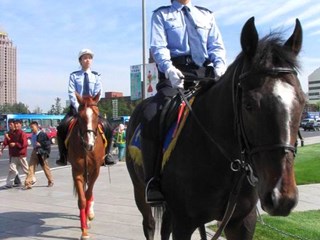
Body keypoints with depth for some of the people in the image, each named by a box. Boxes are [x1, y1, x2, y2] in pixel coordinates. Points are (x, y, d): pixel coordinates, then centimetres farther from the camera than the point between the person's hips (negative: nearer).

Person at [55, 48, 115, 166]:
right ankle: (63, 157, -10)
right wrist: (78, 108, -16)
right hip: (76, 108, -1)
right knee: (62, 127, -22)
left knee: (108, 128, -18)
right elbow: (71, 93, -4)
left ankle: (106, 154, -5)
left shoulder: (96, 76, 9)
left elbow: (97, 94, -2)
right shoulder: (74, 76, 6)